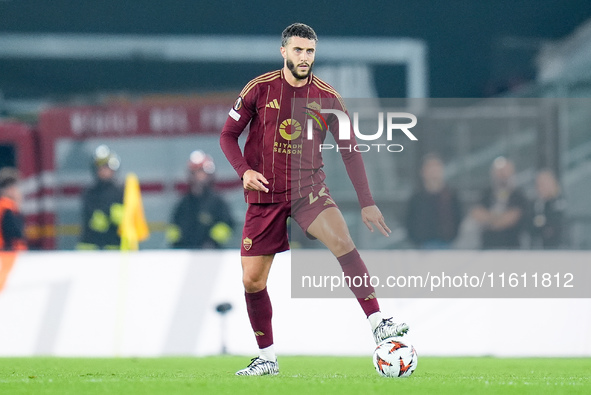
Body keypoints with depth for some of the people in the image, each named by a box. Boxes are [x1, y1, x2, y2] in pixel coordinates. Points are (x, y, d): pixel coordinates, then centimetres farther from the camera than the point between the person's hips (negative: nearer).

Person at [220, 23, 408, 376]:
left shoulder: (326, 98, -2)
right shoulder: (259, 89, -3)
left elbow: (349, 150, 4)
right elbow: (228, 135, 5)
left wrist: (367, 202, -1)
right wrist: (244, 170, -14)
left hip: (308, 186, -1)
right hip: (265, 194, 1)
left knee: (342, 241, -29)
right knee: (252, 280, -1)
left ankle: (378, 325, -30)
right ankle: (267, 358, 17)